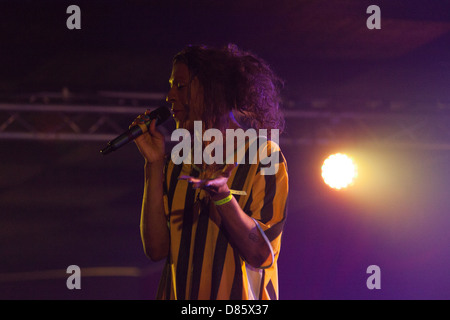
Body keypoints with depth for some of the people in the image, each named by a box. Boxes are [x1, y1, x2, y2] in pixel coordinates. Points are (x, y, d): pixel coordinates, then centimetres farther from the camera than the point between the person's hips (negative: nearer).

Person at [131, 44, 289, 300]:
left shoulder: (264, 156, 1)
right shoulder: (177, 165, 13)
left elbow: (260, 254, -7)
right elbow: (156, 248, 2)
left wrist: (222, 198, -21)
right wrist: (155, 164, 2)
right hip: (178, 296, 4)